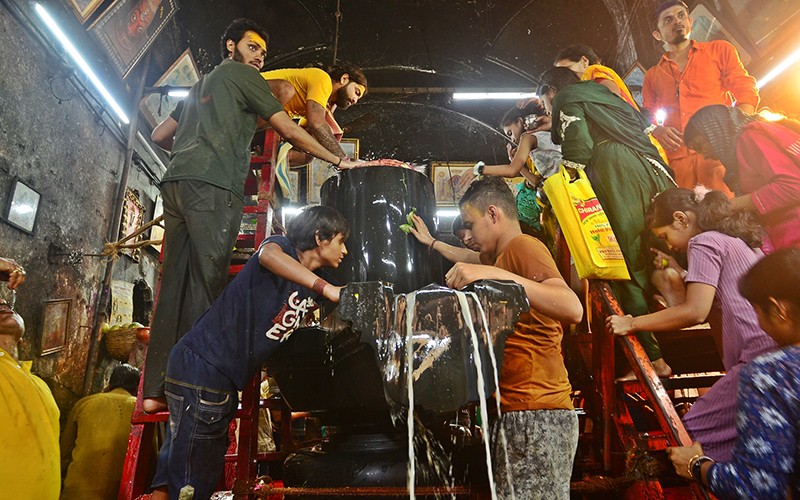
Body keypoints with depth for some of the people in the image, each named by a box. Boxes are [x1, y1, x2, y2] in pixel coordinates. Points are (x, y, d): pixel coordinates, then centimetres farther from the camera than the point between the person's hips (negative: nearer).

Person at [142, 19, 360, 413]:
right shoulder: (241, 74, 11)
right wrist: (340, 161, 6)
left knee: (174, 283, 2)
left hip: (175, 181, 8)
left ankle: (156, 389, 2)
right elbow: (289, 131, 2)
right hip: (212, 184, -8)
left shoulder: (200, 85, 34)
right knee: (205, 284, -10)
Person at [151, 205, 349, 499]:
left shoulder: (314, 289, 13)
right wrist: (326, 288, -37)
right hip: (202, 365, -9)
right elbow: (268, 255, -33)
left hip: (223, 380, 9)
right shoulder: (282, 246, -10)